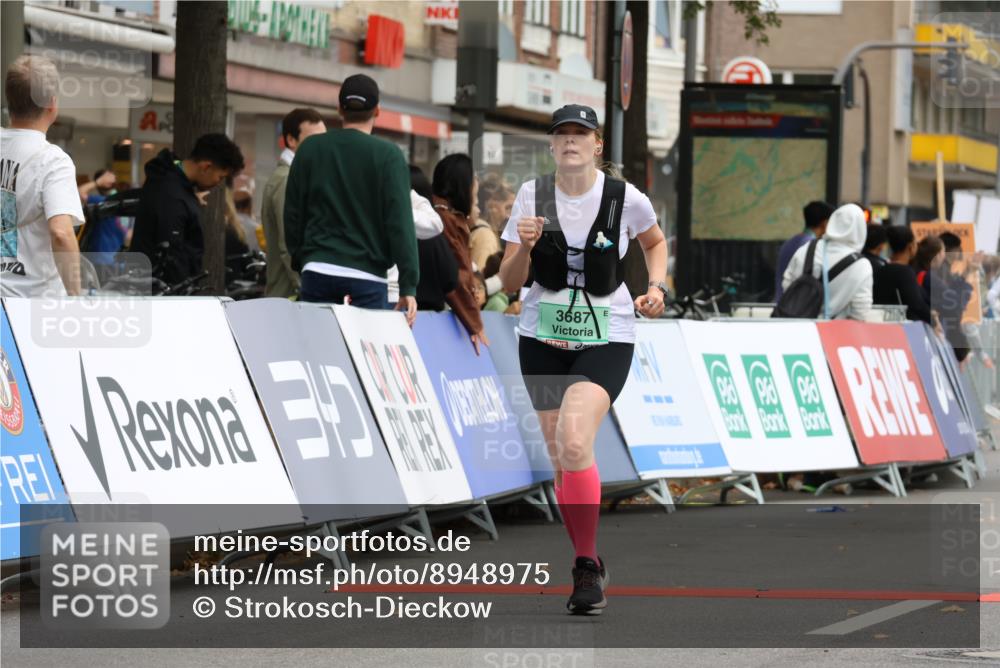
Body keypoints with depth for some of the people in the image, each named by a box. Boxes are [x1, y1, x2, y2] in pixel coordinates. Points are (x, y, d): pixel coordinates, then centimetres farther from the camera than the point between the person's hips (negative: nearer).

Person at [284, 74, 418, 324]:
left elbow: (293, 214, 10)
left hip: (317, 273, 3)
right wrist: (408, 286, -8)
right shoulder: (388, 155, -4)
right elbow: (400, 221, -8)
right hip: (367, 276, -3)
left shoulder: (310, 149, 6)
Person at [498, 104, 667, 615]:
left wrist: (657, 287, 1)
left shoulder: (626, 199, -6)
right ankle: (589, 563, 24)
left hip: (606, 338, -3)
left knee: (574, 444, -23)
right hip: (543, 337, 3)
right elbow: (509, 283, 0)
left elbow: (655, 242, 17)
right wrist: (525, 246, -19)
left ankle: (586, 568, -13)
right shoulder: (532, 196, -2)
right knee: (560, 458, 6)